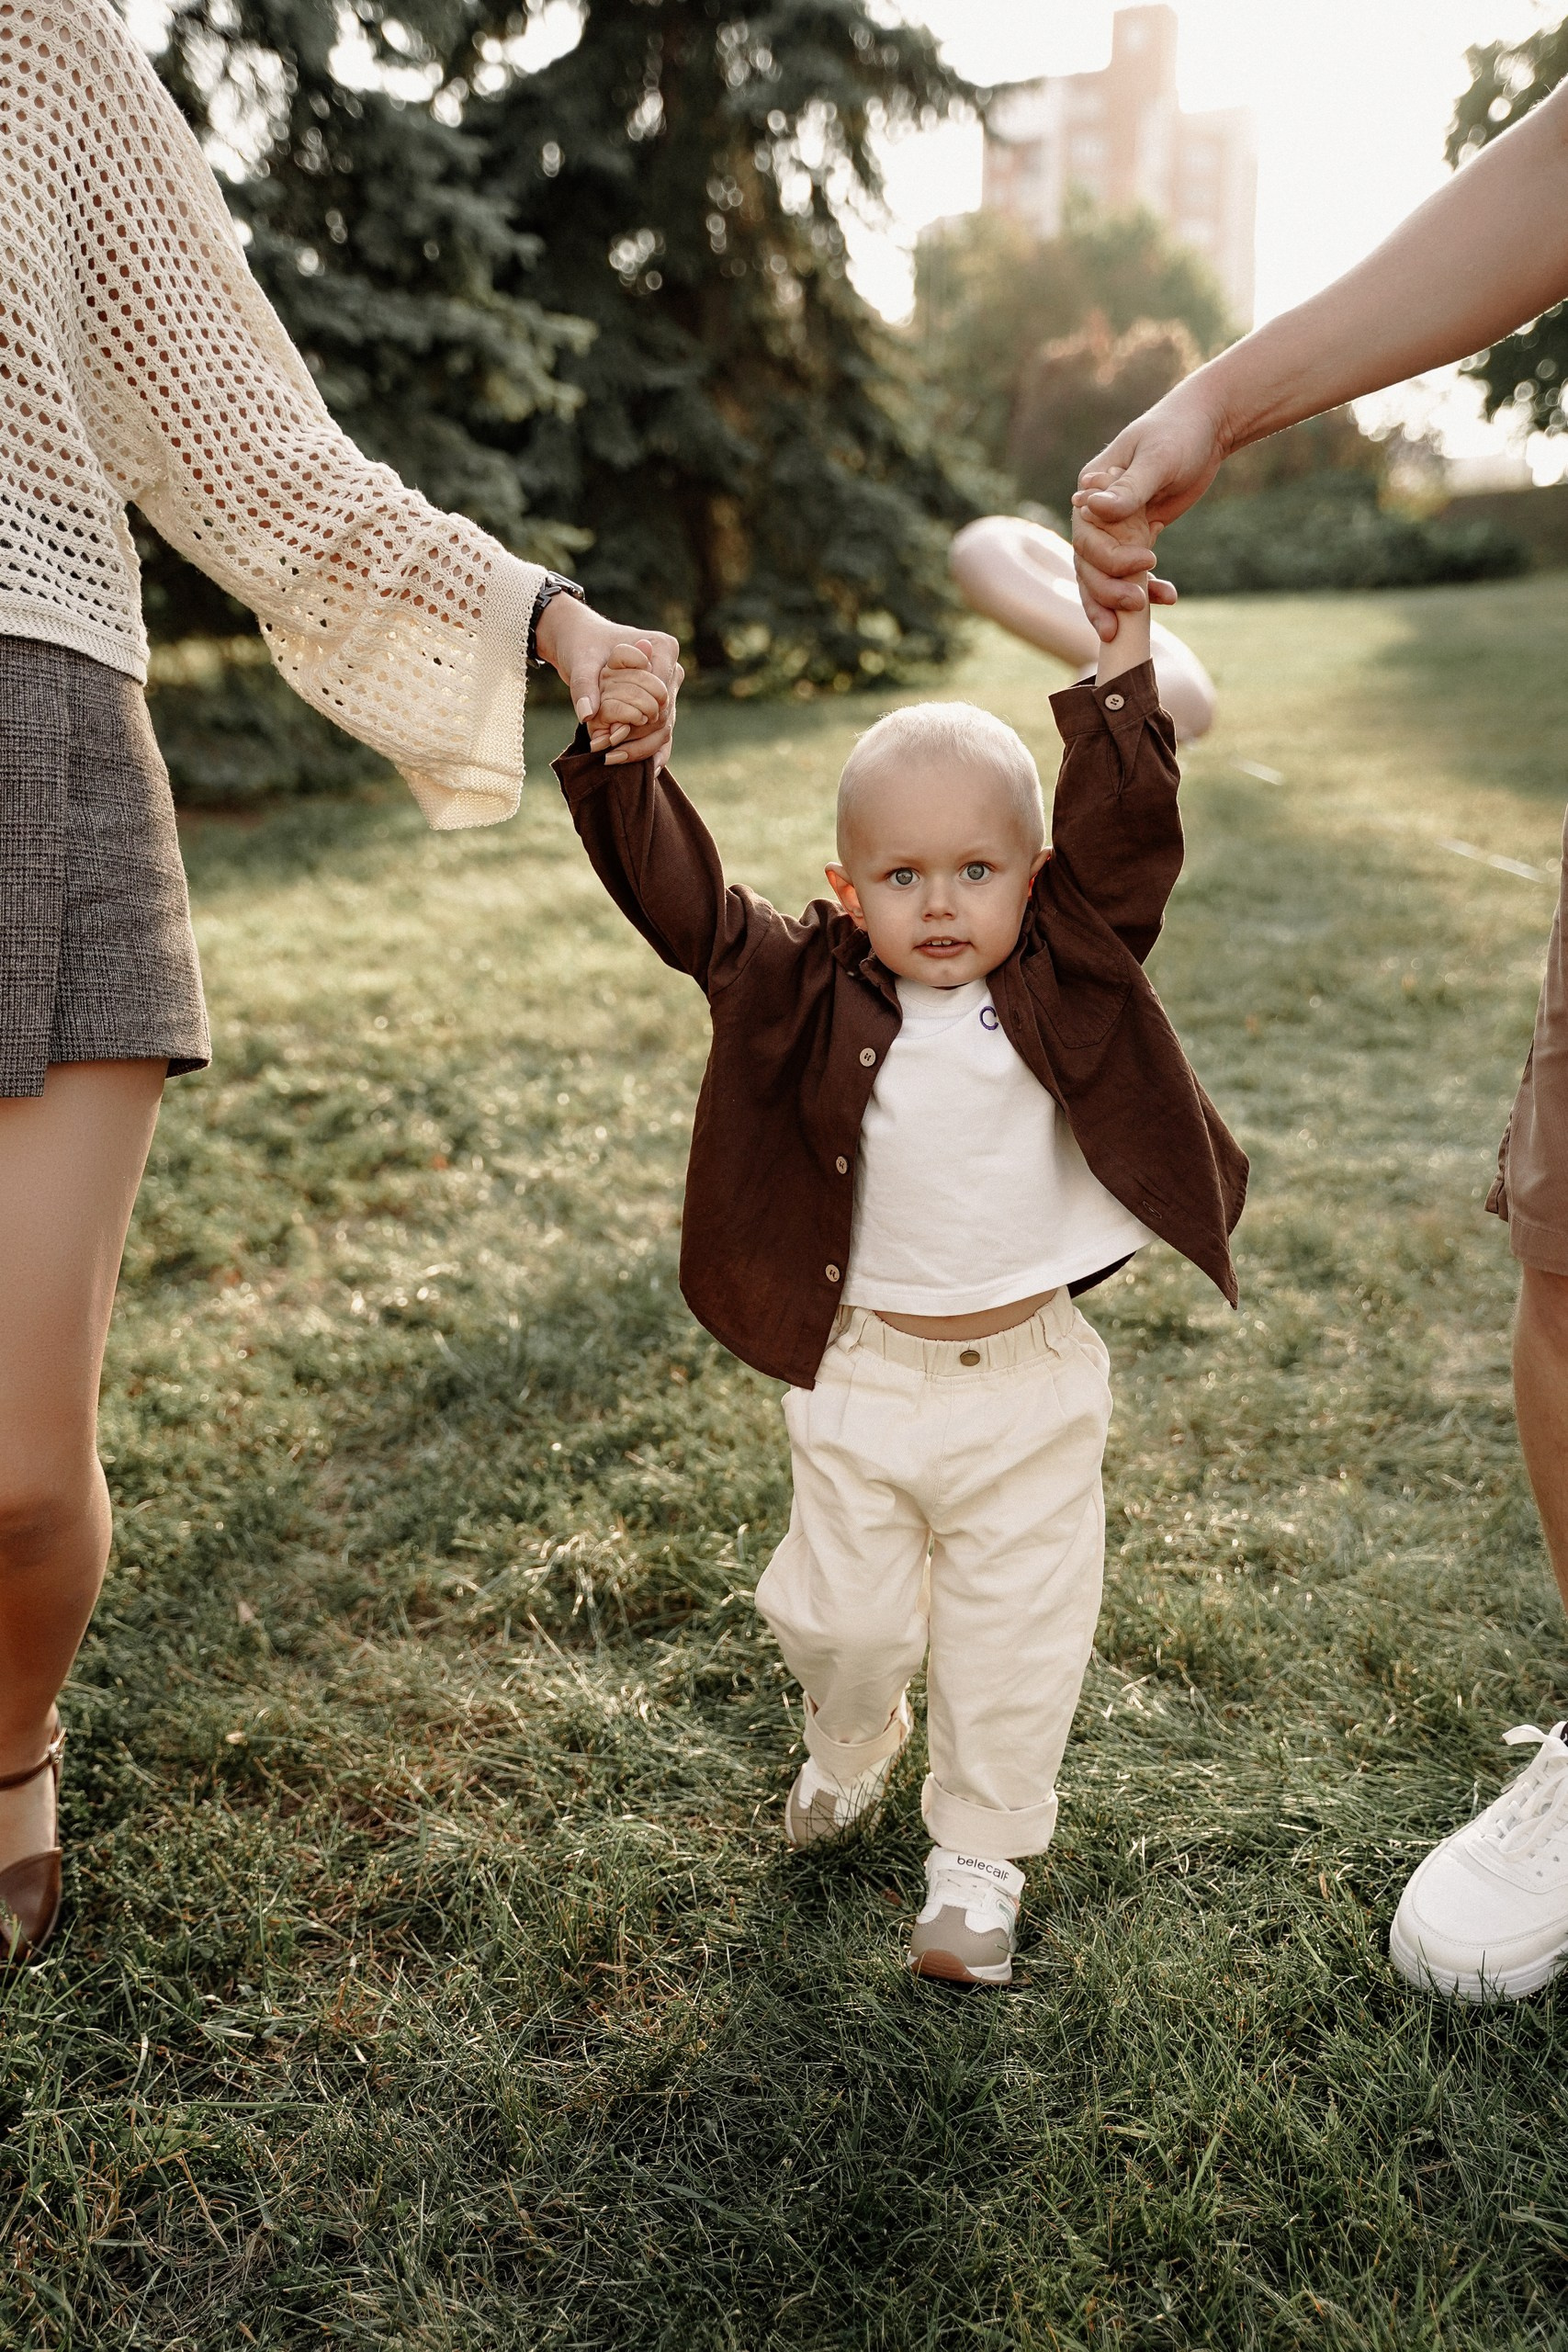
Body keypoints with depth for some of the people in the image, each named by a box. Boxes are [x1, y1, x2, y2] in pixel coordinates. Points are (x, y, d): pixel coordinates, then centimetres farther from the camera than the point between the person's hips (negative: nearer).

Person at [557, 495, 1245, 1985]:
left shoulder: (1069, 980, -7)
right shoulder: (810, 996, -7)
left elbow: (1124, 838, -17)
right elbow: (681, 899, -12)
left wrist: (1117, 664, -25)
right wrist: (613, 757, -22)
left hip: (1028, 1381, 0)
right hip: (860, 1375, 1)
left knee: (1015, 1641, 10)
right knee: (838, 1619, 16)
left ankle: (978, 1859, 31)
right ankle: (849, 1751, 49)